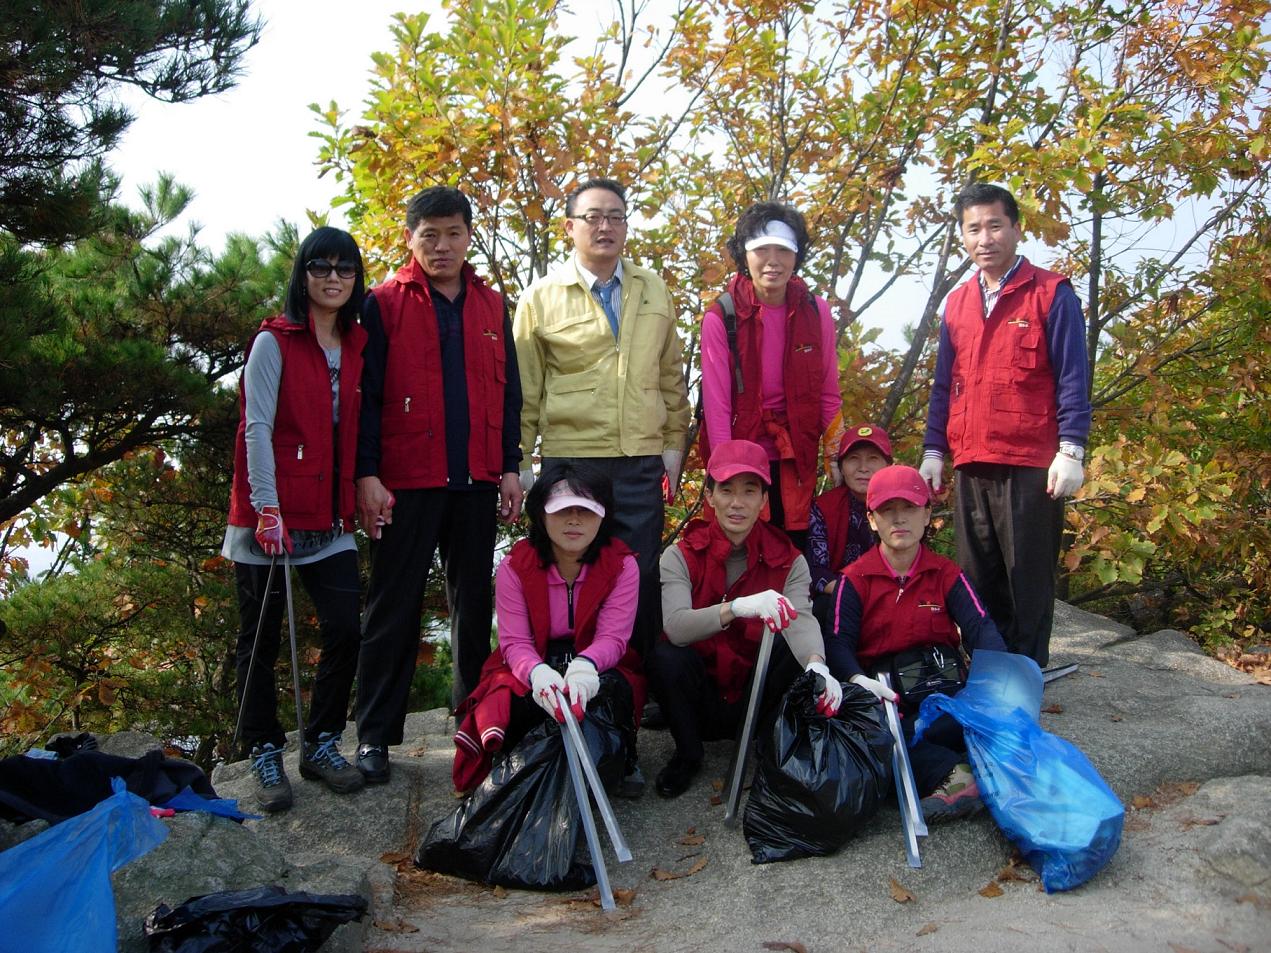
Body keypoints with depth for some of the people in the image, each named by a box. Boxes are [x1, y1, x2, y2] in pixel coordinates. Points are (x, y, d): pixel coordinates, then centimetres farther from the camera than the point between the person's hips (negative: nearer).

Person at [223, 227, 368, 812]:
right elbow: (256, 428, -11)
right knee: (261, 641, 5)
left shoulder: (357, 346, 10)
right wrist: (267, 507, -17)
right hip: (271, 517, -4)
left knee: (345, 630, -1)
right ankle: (265, 757, 19)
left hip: (330, 520, 5)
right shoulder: (274, 342, -5)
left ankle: (320, 744, 17)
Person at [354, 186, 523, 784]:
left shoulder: (492, 306, 12)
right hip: (406, 482, -3)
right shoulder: (384, 304, 1)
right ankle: (375, 734, 9)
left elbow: (508, 392, 13)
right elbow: (367, 394, -3)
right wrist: (367, 473, -10)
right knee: (394, 608, 1)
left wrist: (511, 467, 7)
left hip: (476, 482, 4)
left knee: (474, 603, 11)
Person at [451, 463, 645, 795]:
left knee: (613, 689, -36)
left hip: (597, 669, 1)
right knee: (518, 701, -36)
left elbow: (612, 638, -18)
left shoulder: (622, 564, -8)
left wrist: (585, 666, -44)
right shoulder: (515, 565, -8)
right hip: (534, 667, 0)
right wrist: (537, 672, -42)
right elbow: (514, 641, -15)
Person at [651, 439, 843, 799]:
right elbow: (676, 626, -27)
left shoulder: (788, 560, -4)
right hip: (701, 699, 0)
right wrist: (738, 607, -46)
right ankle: (687, 754, -4)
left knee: (798, 651, -26)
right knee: (665, 657, -30)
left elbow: (801, 618, -24)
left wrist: (817, 665, -48)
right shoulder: (680, 556, -9)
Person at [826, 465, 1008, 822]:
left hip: (942, 682, 1)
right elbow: (839, 643, -6)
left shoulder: (946, 574, 12)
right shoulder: (855, 579, 7)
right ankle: (952, 772, -45)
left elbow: (980, 627, -1)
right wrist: (857, 679, -30)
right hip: (884, 690, -1)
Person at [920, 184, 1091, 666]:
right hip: (970, 465, 5)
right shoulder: (958, 302, 14)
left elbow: (1073, 377, -5)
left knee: (1028, 579, 1)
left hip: (1032, 464, -5)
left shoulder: (1051, 292, -1)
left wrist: (1070, 450, -13)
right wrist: (933, 451, 12)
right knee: (978, 580, 10)